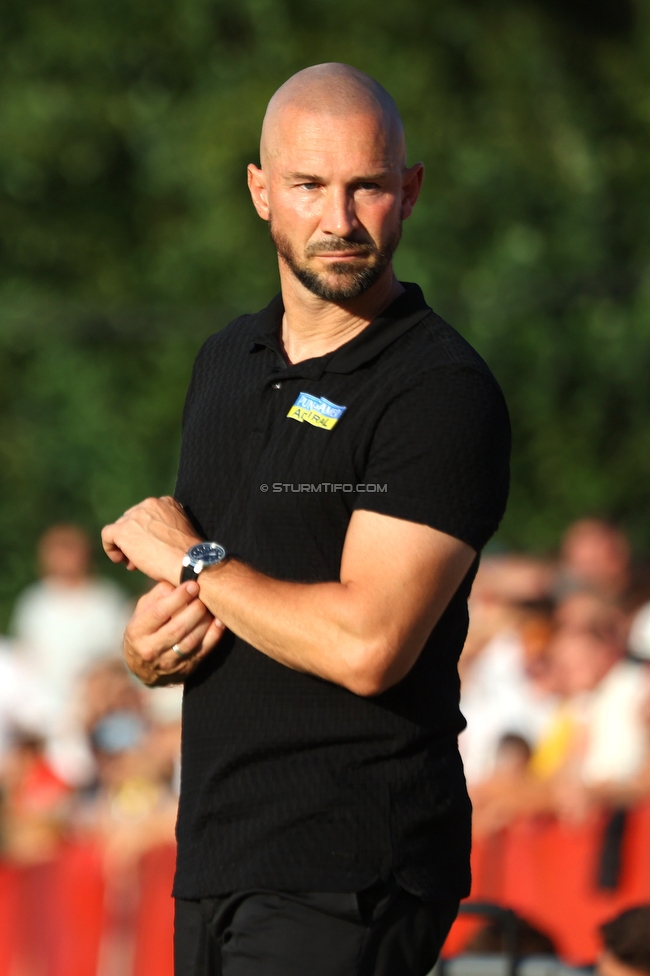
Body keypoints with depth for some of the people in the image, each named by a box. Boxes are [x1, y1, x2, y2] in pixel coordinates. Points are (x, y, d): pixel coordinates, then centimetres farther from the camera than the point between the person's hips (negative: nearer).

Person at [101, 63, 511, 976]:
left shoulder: (444, 393, -11)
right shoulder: (227, 361, 14)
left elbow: (367, 646, -22)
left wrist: (190, 559, -9)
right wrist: (148, 644, 0)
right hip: (213, 862, 8)